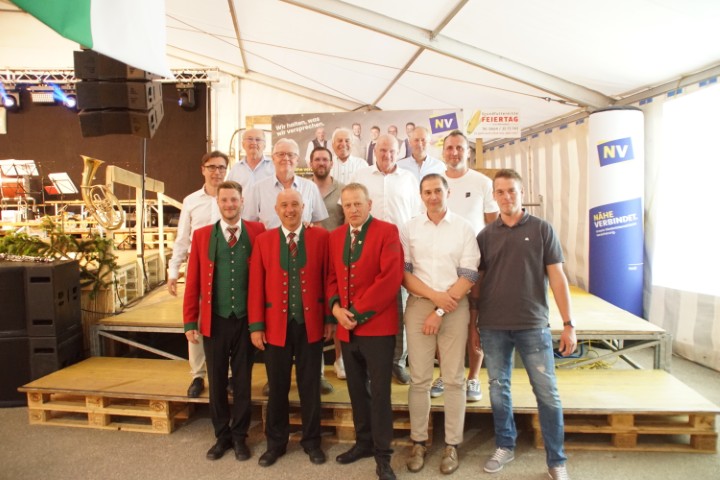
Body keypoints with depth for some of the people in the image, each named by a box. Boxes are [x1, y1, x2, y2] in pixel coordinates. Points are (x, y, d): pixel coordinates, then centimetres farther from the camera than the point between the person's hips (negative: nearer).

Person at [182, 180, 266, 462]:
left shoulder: (258, 232, -3)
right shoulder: (202, 235, 1)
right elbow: (193, 282, 1)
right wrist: (190, 322, -1)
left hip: (246, 320, -1)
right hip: (214, 320, 1)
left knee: (243, 381, 12)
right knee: (217, 381, 13)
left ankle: (239, 437, 29)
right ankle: (222, 436, 31)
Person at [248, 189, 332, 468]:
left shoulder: (320, 237, -2)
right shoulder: (263, 240, 1)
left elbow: (328, 279, -1)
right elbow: (256, 285, -1)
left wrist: (329, 318, -2)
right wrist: (256, 325, -4)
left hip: (311, 325, 0)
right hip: (275, 326, 1)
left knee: (310, 386, 12)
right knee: (277, 388, 13)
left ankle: (311, 441, 30)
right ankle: (276, 442, 31)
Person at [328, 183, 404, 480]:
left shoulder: (387, 232, -7)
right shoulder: (335, 236, 11)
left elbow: (391, 278, -16)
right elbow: (332, 276, 14)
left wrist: (359, 311, -16)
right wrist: (335, 306, -5)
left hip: (377, 326, -5)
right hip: (346, 328, 6)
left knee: (379, 391, 2)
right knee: (356, 388, 16)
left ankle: (383, 455, 16)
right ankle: (364, 442, 34)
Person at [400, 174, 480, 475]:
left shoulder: (464, 228, 1)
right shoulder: (409, 229, 4)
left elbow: (469, 276, -4)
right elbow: (402, 272, 0)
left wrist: (441, 311, -10)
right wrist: (434, 295, -13)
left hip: (455, 308, 0)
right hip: (418, 306, 1)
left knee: (454, 379, 5)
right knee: (419, 379, 5)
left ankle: (452, 444, 19)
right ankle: (418, 442, 19)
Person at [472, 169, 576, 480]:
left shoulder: (542, 229, 1)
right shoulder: (485, 235, 6)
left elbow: (557, 277, -1)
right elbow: (477, 281, 10)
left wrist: (568, 324, -5)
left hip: (533, 325, -2)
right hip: (493, 327, 2)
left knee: (547, 393, 3)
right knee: (498, 389, 12)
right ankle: (505, 446, 30)